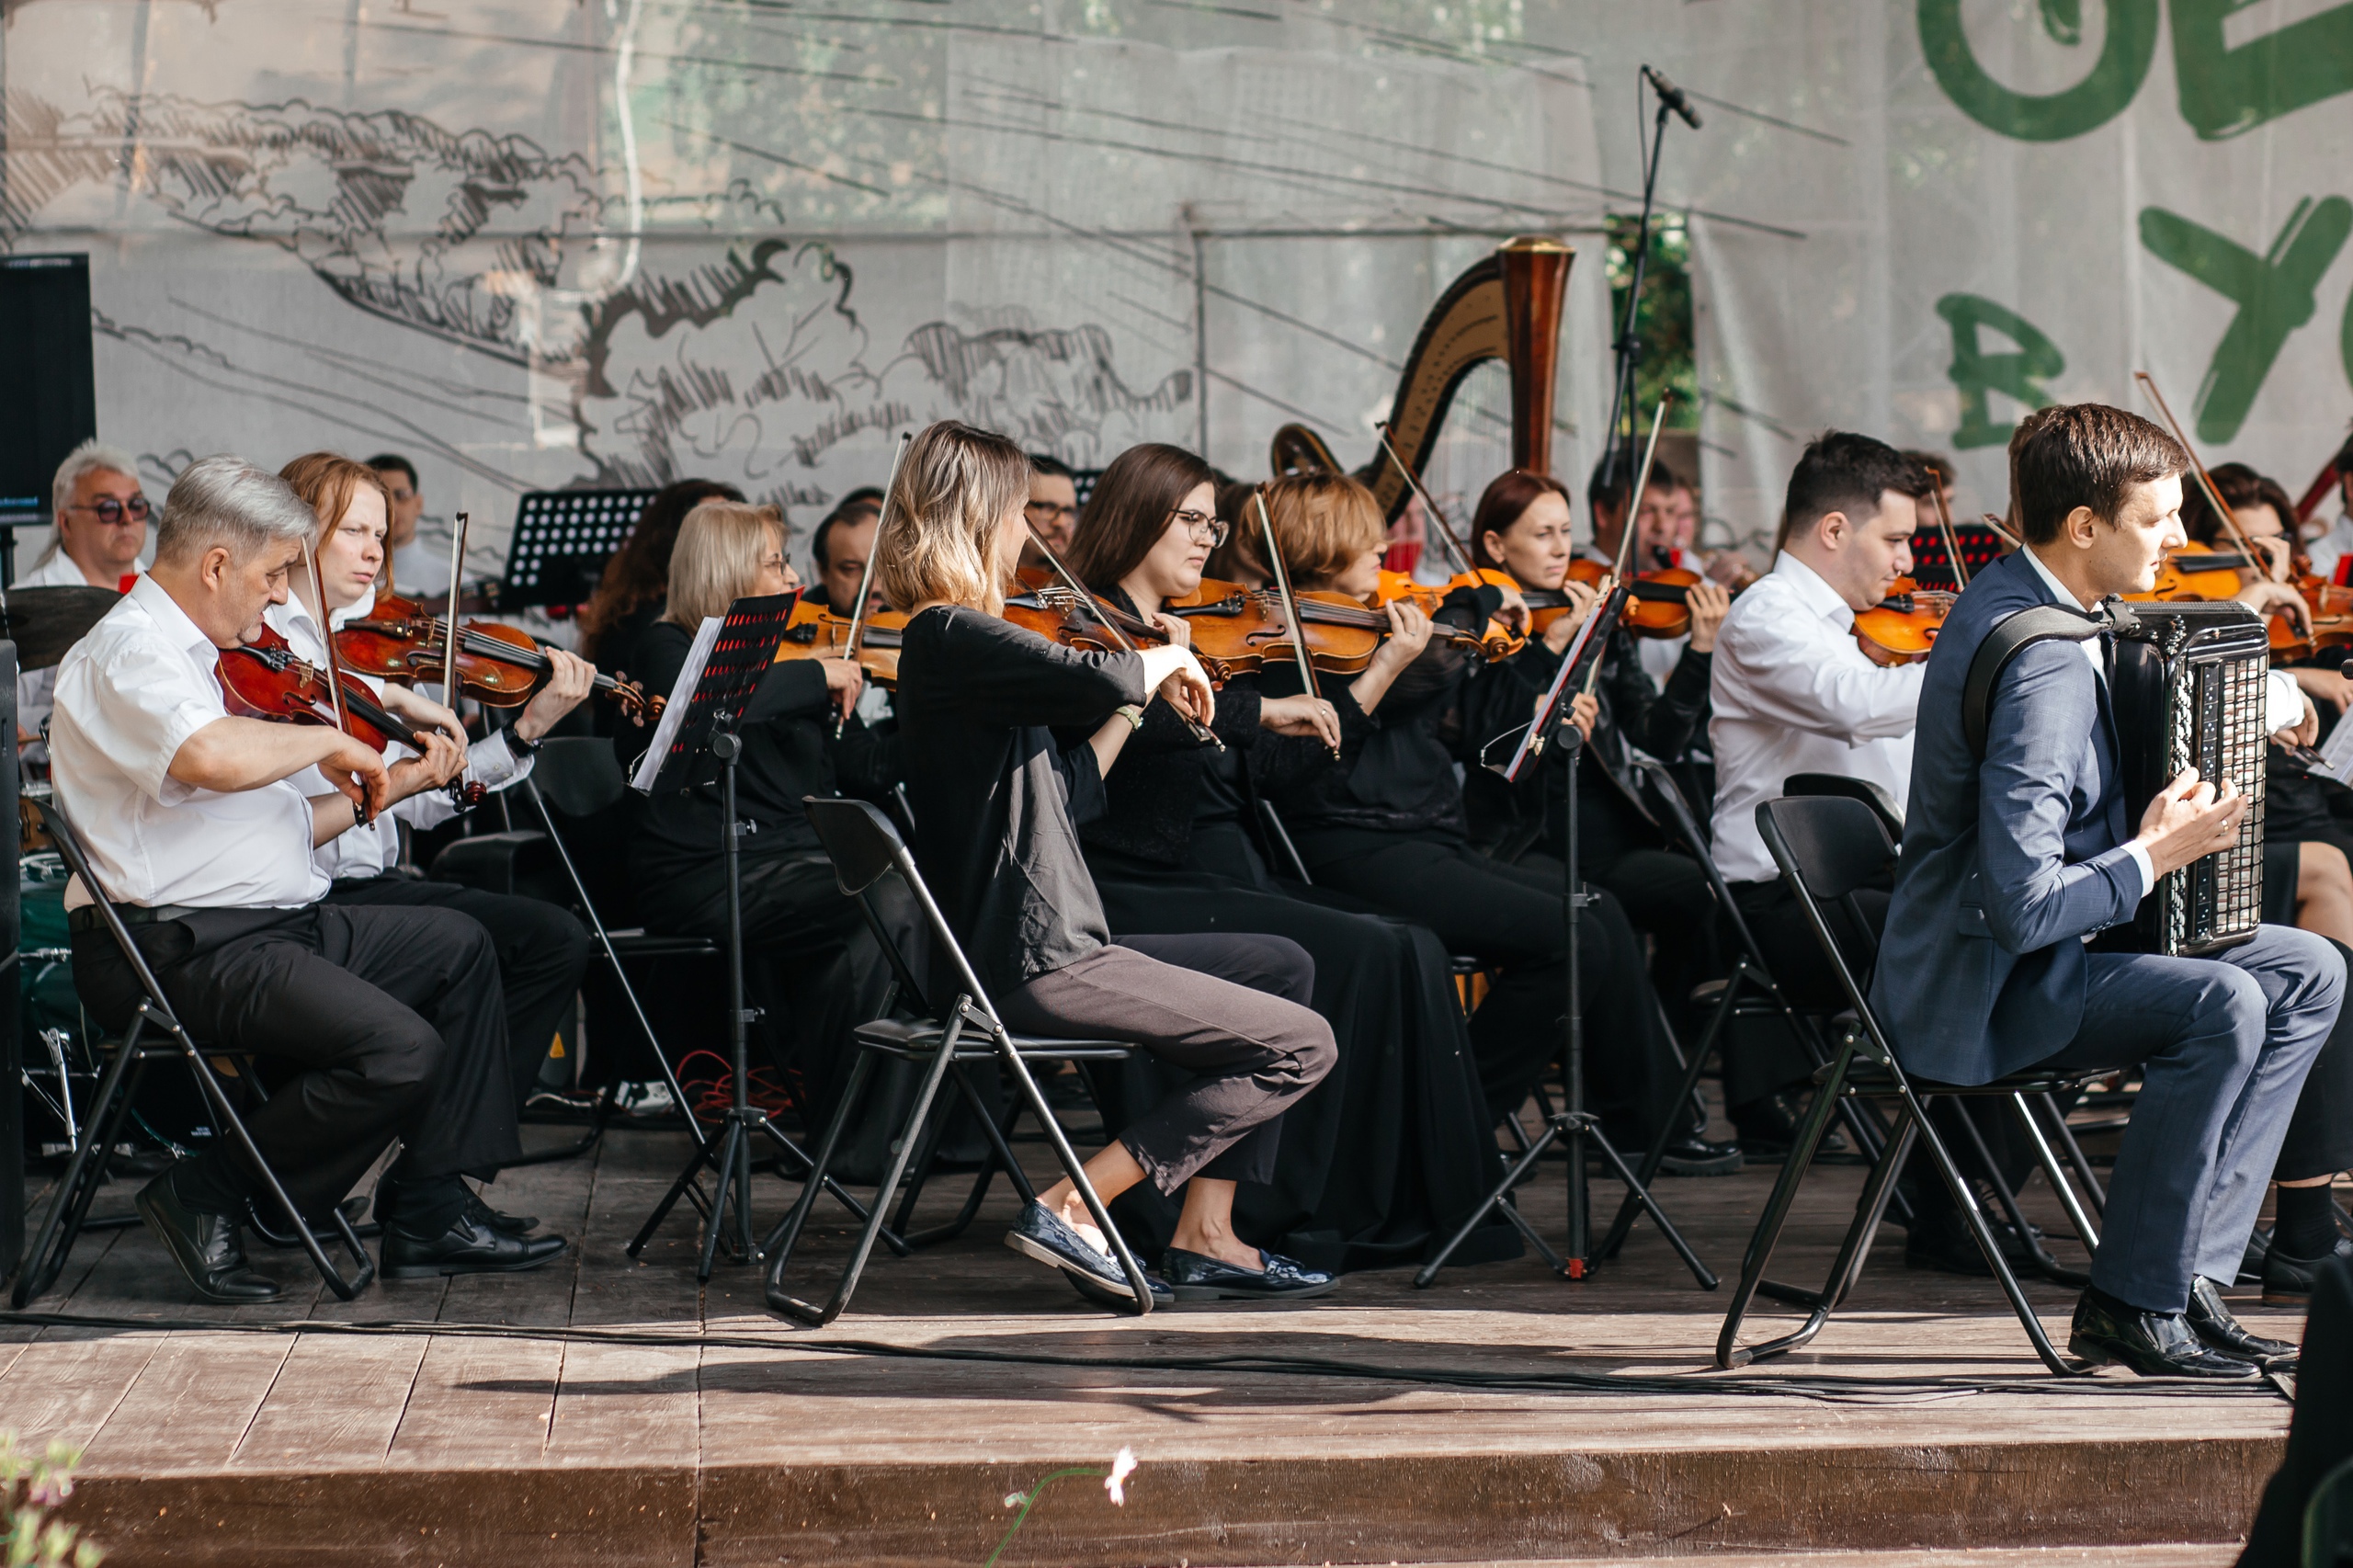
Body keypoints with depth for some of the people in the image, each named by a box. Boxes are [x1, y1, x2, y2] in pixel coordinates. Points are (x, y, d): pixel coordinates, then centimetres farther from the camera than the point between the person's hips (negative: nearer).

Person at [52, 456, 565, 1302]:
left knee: (457, 947, 16)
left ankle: (432, 1211, 11)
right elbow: (212, 758, -34)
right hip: (183, 947, -11)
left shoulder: (191, 655, 21)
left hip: (274, 924, 11)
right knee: (398, 1049, -25)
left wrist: (383, 788, 17)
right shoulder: (127, 653, -12)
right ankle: (202, 1199, -8)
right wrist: (327, 738, -17)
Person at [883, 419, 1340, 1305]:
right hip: (1034, 965, -11)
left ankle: (1205, 1233, 14)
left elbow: (1065, 795, 20)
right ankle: (1073, 1207, -6)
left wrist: (1143, 699, 16)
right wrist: (1166, 659, -10)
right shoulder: (953, 637, -15)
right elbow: (1097, 680, -32)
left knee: (1281, 966, 22)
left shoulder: (947, 639, 16)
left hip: (1040, 948, 11)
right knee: (1301, 1046, -6)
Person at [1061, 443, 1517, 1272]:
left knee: (1413, 949, -11)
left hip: (1231, 881, 8)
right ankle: (1271, 1216, -16)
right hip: (1145, 898, -8)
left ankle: (1421, 1208, -11)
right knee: (1358, 958, -23)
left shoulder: (1188, 637, 19)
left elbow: (1271, 759, 17)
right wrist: (1261, 707, -31)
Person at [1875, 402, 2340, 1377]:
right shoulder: (2042, 665, -25)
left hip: (2051, 950, 11)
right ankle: (2135, 1305, -14)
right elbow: (2022, 906, -31)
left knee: (2310, 972, 5)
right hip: (1981, 991, -11)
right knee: (2220, 1004, -30)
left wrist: (2169, 817, 10)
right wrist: (2156, 856, -18)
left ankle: (2191, 1271, 3)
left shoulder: (2020, 596, 7)